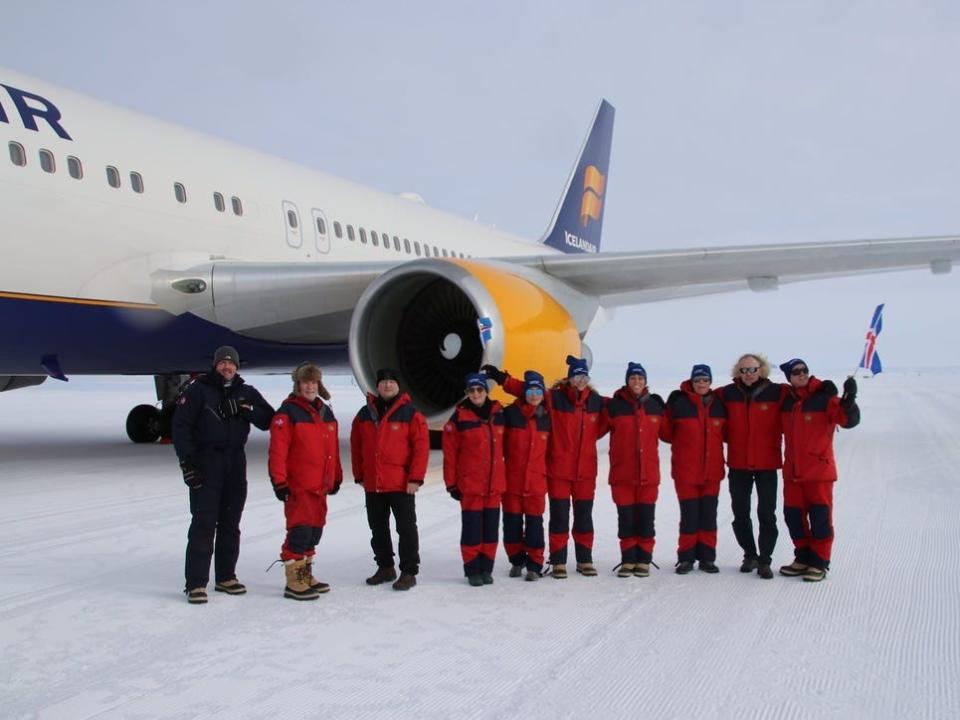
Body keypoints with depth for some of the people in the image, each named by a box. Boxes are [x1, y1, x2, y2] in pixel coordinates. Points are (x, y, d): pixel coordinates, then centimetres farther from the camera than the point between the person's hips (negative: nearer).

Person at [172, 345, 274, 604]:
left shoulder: (246, 393, 11)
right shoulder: (198, 389, -2)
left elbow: (268, 420, 4)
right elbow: (181, 425, -6)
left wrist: (245, 409, -12)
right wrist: (186, 461, -13)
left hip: (235, 462, 5)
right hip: (205, 462, -5)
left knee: (230, 522, 10)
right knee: (204, 523, -10)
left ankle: (226, 577, 20)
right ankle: (196, 583, -6)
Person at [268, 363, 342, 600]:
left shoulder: (326, 412, 14)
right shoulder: (288, 412, -9)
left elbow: (333, 448, 19)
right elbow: (278, 450, -14)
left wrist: (336, 477, 20)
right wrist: (279, 482, -17)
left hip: (320, 485, 8)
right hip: (298, 485, -8)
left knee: (315, 531, 14)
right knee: (300, 531, -8)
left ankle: (306, 576, 26)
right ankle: (294, 582, 0)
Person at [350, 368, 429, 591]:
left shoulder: (410, 414, -5)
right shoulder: (365, 414, 8)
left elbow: (421, 446, -9)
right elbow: (356, 447, 14)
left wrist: (415, 478, -14)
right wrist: (360, 475, 10)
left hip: (402, 485, -5)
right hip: (372, 485, 5)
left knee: (406, 528, -1)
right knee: (378, 529, 15)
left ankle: (409, 572, 7)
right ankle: (385, 567, 29)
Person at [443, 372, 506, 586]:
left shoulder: (498, 413, 5)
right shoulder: (459, 417, -7)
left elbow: (504, 446, 16)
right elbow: (450, 453, -5)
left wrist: (504, 476, 14)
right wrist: (451, 484, -6)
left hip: (495, 484, 4)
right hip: (470, 484, -4)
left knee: (491, 528, 8)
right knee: (472, 528, 1)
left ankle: (486, 568, 20)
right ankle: (472, 570, 12)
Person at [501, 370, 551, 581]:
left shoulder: (547, 418, 5)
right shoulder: (510, 414, -4)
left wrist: (547, 471, 16)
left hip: (536, 481, 1)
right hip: (511, 479, -1)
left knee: (534, 522, 1)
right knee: (512, 522, 7)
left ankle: (534, 565, 12)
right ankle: (517, 560, 24)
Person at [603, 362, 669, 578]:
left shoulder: (655, 406, 6)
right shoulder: (614, 405, -1)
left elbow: (666, 432, 16)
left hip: (649, 472, 1)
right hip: (622, 472, -1)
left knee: (646, 519, 3)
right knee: (626, 518, 3)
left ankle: (643, 560, 13)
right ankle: (628, 560, 13)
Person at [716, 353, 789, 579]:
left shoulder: (776, 392, -5)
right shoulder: (728, 394, -1)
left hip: (767, 464, -2)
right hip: (738, 464, 2)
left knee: (767, 514, 1)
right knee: (740, 514, 11)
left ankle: (765, 560, 11)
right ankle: (750, 555, 28)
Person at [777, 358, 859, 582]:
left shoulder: (824, 397, -10)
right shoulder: (786, 400, 7)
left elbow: (849, 420, -21)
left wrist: (848, 401, -40)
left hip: (819, 469, -6)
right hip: (792, 470, 6)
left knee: (820, 517, 1)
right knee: (793, 515, 11)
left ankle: (819, 562, 12)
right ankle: (803, 558, 25)